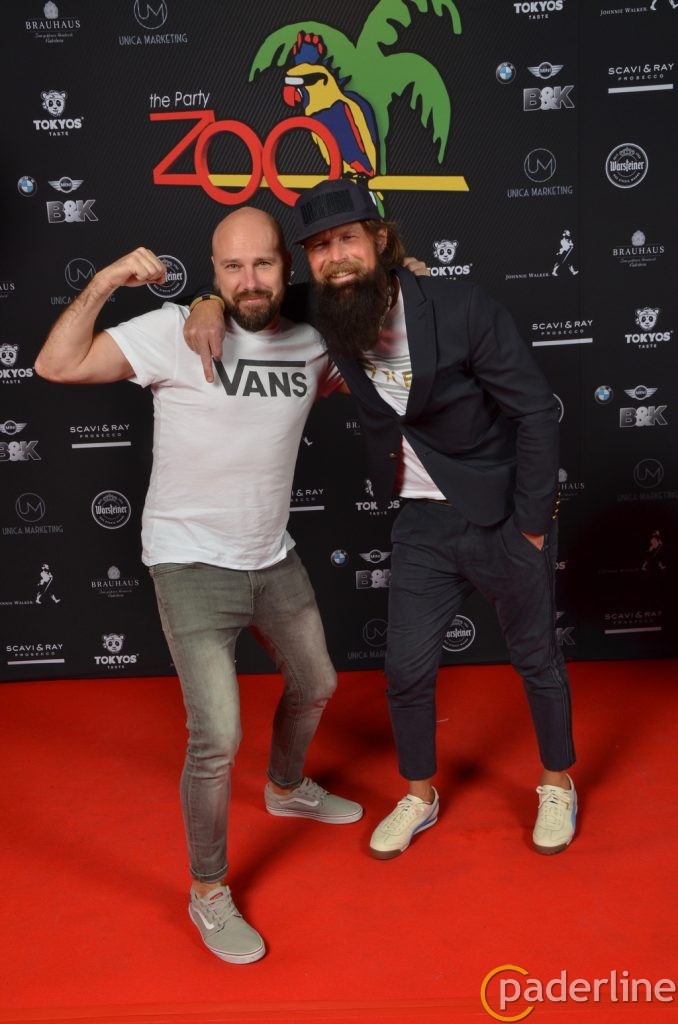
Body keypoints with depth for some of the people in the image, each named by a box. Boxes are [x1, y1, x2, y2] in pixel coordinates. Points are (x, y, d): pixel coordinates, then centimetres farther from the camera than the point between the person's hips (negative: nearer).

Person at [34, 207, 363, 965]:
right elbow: (56, 366, -21)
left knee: (314, 685, 24)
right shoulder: (177, 332, -17)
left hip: (273, 559, 7)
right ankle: (208, 893, 16)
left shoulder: (309, 340, 0)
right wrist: (103, 283, -31)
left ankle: (287, 789, 56)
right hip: (193, 566, -6)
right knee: (217, 739, -10)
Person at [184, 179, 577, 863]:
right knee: (406, 670, 10)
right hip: (422, 523, 4)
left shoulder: (463, 310, -21)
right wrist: (212, 305, -13)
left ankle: (557, 785, 40)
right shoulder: (326, 318, -8)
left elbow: (536, 413, -16)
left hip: (505, 517, -3)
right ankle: (419, 797, 36)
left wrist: (531, 526, -13)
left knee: (536, 657, 15)